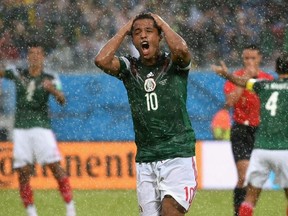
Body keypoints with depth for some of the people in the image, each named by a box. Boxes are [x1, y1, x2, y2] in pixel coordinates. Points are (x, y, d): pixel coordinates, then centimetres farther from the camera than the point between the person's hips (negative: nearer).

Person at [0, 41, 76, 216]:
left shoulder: (50, 79, 4)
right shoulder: (18, 74, 10)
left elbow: (62, 100, -8)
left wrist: (52, 89, -27)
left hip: (41, 127, -2)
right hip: (21, 128, 2)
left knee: (55, 167, -12)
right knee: (23, 173, -2)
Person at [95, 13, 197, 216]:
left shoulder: (173, 63, 1)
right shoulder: (130, 67, 8)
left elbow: (181, 49, -23)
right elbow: (101, 60, -10)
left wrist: (162, 23, -5)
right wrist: (124, 30, 1)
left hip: (178, 156, -4)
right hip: (145, 161, 4)